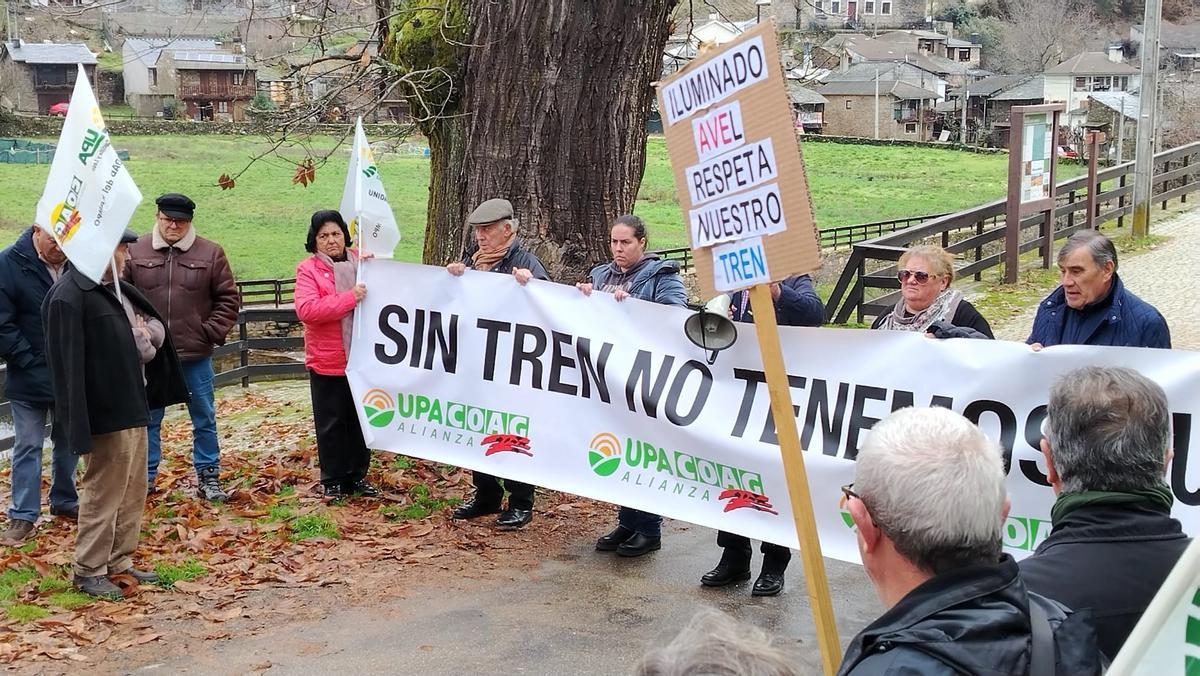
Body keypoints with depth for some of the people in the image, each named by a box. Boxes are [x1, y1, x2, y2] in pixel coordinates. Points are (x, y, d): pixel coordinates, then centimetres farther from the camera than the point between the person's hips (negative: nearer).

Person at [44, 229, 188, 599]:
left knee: (133, 490, 16)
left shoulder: (114, 289, 12)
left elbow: (152, 328, 22)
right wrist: (79, 423, -25)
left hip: (132, 406, 9)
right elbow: (67, 363, -21)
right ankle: (88, 571, 14)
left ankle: (119, 561, 27)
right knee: (103, 492, 1)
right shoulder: (69, 296, -17)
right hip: (106, 413, -9)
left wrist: (144, 337, -3)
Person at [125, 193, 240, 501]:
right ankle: (145, 477, 24)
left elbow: (228, 299, 3)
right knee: (148, 419, 11)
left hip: (196, 355, 0)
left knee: (204, 418, 8)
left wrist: (212, 332, -5)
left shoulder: (210, 253, -1)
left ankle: (208, 477, 20)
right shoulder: (136, 252, 0)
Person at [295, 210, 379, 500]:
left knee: (360, 420, 12)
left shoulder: (360, 263, 7)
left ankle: (357, 476, 25)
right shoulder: (308, 269, -6)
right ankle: (333, 481, 16)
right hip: (327, 362, -4)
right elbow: (305, 309, -20)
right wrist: (349, 298, -23)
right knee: (331, 423, 5)